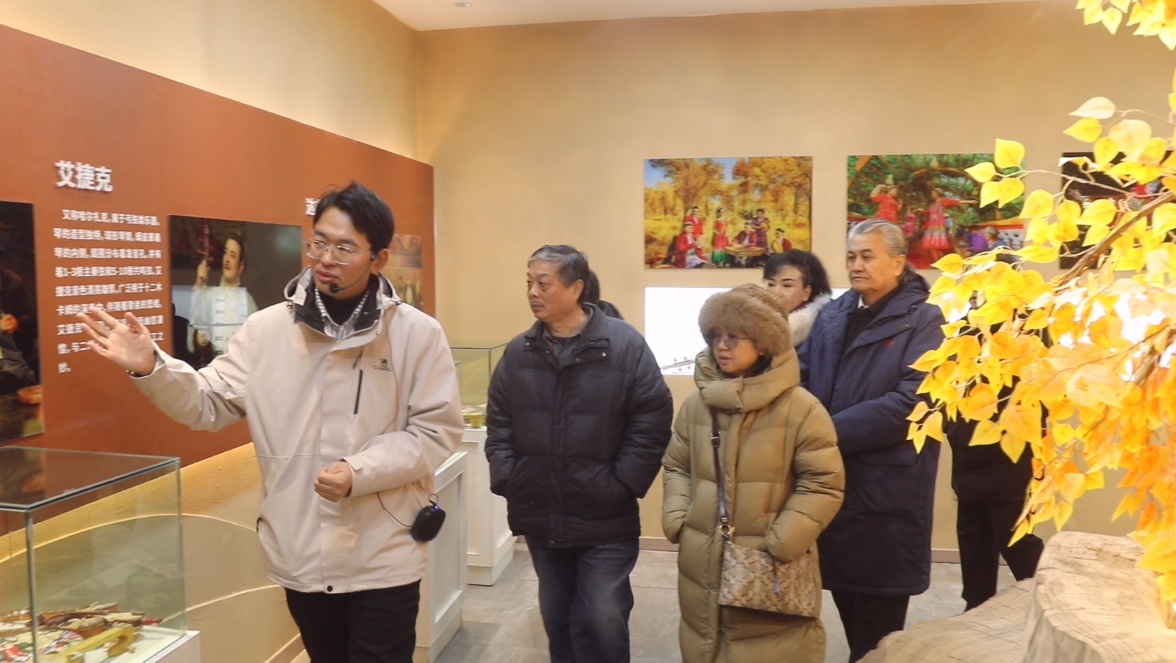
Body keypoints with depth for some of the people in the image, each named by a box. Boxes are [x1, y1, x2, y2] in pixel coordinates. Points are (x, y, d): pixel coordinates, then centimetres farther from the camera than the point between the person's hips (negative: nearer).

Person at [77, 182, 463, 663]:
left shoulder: (418, 333, -9)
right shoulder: (267, 328, -2)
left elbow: (435, 431, -8)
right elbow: (210, 404, 0)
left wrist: (360, 472, -20)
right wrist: (150, 367, -17)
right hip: (301, 557, 3)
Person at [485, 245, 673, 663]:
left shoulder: (625, 346, -10)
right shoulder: (518, 352, 4)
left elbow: (653, 421, -10)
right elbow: (498, 424, 10)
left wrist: (621, 487, -13)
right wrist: (506, 480, -2)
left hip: (606, 522, -4)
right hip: (539, 519, 4)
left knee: (603, 624, 3)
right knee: (556, 619, 19)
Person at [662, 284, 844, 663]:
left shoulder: (800, 407, -10)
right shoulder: (697, 403, 5)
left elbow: (823, 484, -10)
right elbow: (676, 466, 16)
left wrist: (781, 544, -14)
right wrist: (677, 519, 2)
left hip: (770, 568, -4)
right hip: (702, 563, 5)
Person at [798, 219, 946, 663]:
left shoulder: (922, 321, -6)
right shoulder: (832, 315, 11)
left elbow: (913, 402, -17)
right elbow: (803, 378, 9)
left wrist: (831, 431, -22)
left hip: (886, 486, -5)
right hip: (833, 479, 5)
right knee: (848, 601, 18)